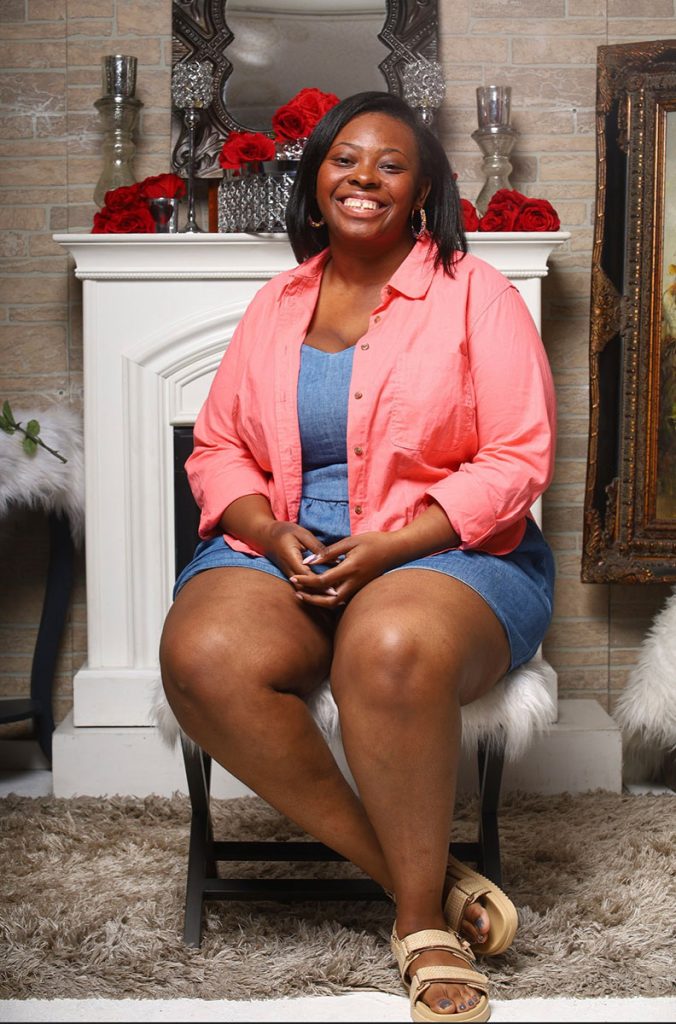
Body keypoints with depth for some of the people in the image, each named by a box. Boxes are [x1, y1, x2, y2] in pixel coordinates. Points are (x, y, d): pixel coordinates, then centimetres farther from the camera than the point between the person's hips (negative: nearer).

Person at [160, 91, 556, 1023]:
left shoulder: (474, 294, 3)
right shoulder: (274, 306, 16)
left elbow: (517, 460, -5)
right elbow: (217, 448, 14)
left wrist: (391, 545, -17)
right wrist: (276, 534, -8)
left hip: (447, 553, -4)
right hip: (283, 552, 4)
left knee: (392, 649, -39)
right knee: (203, 658, -29)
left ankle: (424, 921, -17)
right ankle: (426, 876, -18)